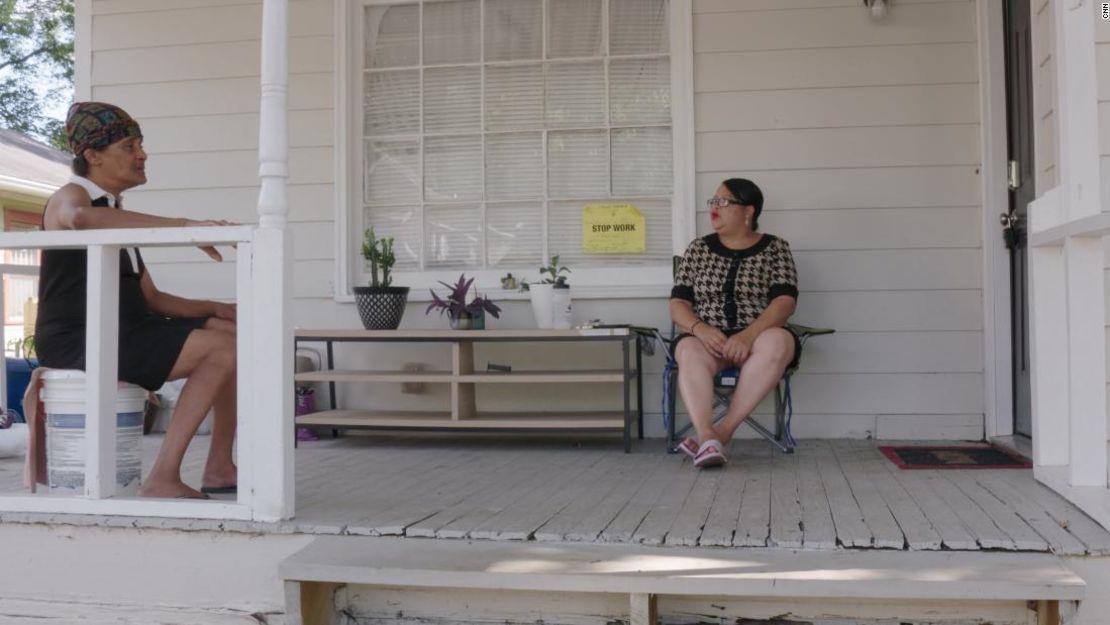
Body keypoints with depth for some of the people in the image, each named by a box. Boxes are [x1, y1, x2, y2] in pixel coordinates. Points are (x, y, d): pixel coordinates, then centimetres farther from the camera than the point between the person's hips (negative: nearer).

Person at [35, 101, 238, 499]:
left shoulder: (117, 216, 22)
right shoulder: (69, 197, -5)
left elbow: (151, 299, 18)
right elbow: (82, 219, -34)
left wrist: (215, 309, 1)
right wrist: (184, 226, -39)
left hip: (124, 333, 9)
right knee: (223, 350, -23)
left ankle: (219, 468, -1)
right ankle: (162, 478, -24)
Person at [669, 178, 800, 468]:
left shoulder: (775, 248, 7)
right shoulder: (698, 249, 13)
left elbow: (785, 301, -6)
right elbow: (678, 304, 6)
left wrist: (749, 335, -24)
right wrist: (700, 329, -17)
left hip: (758, 337, -1)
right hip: (708, 337, 1)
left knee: (777, 342, -36)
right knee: (690, 351, -34)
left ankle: (723, 431, -35)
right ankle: (708, 438, -50)